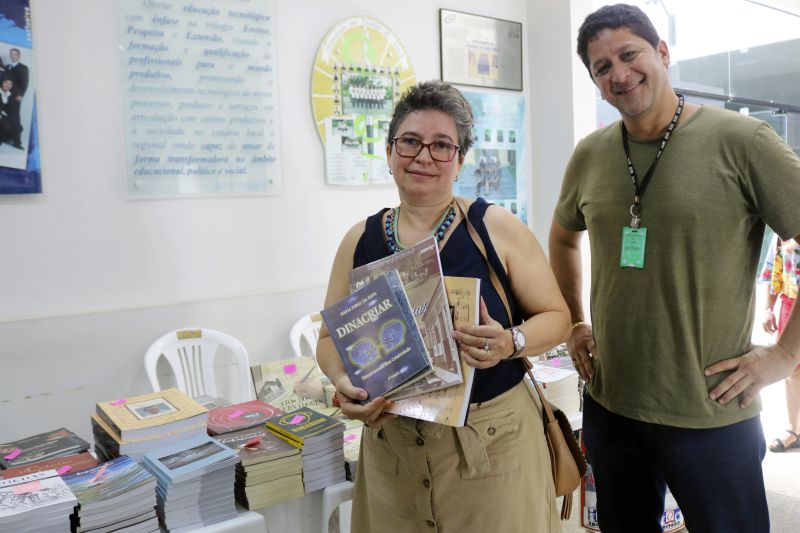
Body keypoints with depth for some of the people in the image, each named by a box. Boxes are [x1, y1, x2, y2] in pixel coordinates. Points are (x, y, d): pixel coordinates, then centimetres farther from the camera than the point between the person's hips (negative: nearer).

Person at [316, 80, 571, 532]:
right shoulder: (361, 241, 2)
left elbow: (556, 316, 0)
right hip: (391, 445, 3)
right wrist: (343, 383, -11)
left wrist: (512, 342, -20)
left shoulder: (496, 227, -6)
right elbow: (331, 337, 9)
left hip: (492, 440, -2)